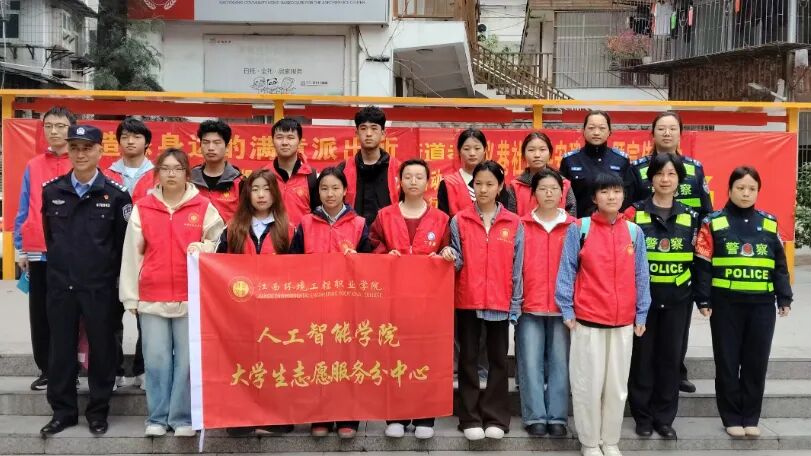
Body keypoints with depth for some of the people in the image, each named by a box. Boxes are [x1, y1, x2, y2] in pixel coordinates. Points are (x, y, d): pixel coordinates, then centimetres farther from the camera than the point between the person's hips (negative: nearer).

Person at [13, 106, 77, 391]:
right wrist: (19, 248, 4)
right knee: (40, 315, 7)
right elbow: (24, 211, 9)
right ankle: (46, 370, 17)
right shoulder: (33, 167, 8)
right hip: (38, 253, 3)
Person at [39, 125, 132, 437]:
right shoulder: (52, 191, 4)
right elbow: (48, 234, 14)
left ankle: (98, 411, 19)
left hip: (100, 287, -2)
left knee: (101, 349, 6)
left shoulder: (116, 195, -4)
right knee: (61, 349, 9)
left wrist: (108, 275, 0)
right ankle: (63, 410, 21)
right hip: (60, 285, 3)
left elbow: (124, 242, -1)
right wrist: (61, 266, 14)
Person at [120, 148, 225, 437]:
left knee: (187, 359, 2)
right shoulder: (142, 208, 6)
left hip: (192, 297, -1)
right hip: (152, 297, 1)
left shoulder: (204, 207, 3)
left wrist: (203, 248, -13)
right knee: (156, 359, 3)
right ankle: (157, 418, 15)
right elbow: (131, 255, 6)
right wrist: (130, 297, 3)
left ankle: (183, 417, 13)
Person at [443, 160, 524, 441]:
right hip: (467, 301, 0)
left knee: (498, 359, 7)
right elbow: (458, 263, 4)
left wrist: (515, 307, -1)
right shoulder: (459, 221, 2)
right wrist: (450, 256, -19)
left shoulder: (514, 224, 2)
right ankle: (470, 419, 14)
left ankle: (495, 418, 17)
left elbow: (516, 269, 2)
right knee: (468, 360, 6)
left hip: (500, 304, 0)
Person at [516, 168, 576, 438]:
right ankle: (535, 417, 11)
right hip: (529, 305, 0)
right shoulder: (522, 226, 4)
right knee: (531, 363, 1)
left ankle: (557, 417, 15)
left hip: (562, 305, 0)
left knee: (560, 363, 5)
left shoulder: (573, 227, 5)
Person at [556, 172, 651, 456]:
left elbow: (641, 276, 8)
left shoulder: (634, 232, 5)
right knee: (588, 384, 5)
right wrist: (567, 311, -5)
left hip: (624, 322, 3)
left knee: (617, 385, 10)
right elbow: (567, 271, -1)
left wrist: (641, 314, 6)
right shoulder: (579, 229, -4)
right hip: (587, 320, -3)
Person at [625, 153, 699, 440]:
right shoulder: (635, 214, -3)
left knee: (670, 357, 7)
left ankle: (664, 417, 19)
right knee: (642, 356, 4)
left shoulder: (690, 217, 6)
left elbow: (697, 258, 11)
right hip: (642, 295, -2)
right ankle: (643, 416, 16)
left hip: (677, 298, 2)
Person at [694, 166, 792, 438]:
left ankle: (751, 417, 20)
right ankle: (732, 417, 17)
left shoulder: (769, 224, 8)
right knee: (727, 362, 4)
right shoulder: (714, 223, -1)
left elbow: (780, 264, 11)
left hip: (762, 305, 2)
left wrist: (784, 298, 5)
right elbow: (703, 264, -2)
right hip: (726, 304, -2)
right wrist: (703, 300, -7)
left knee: (757, 363, 7)